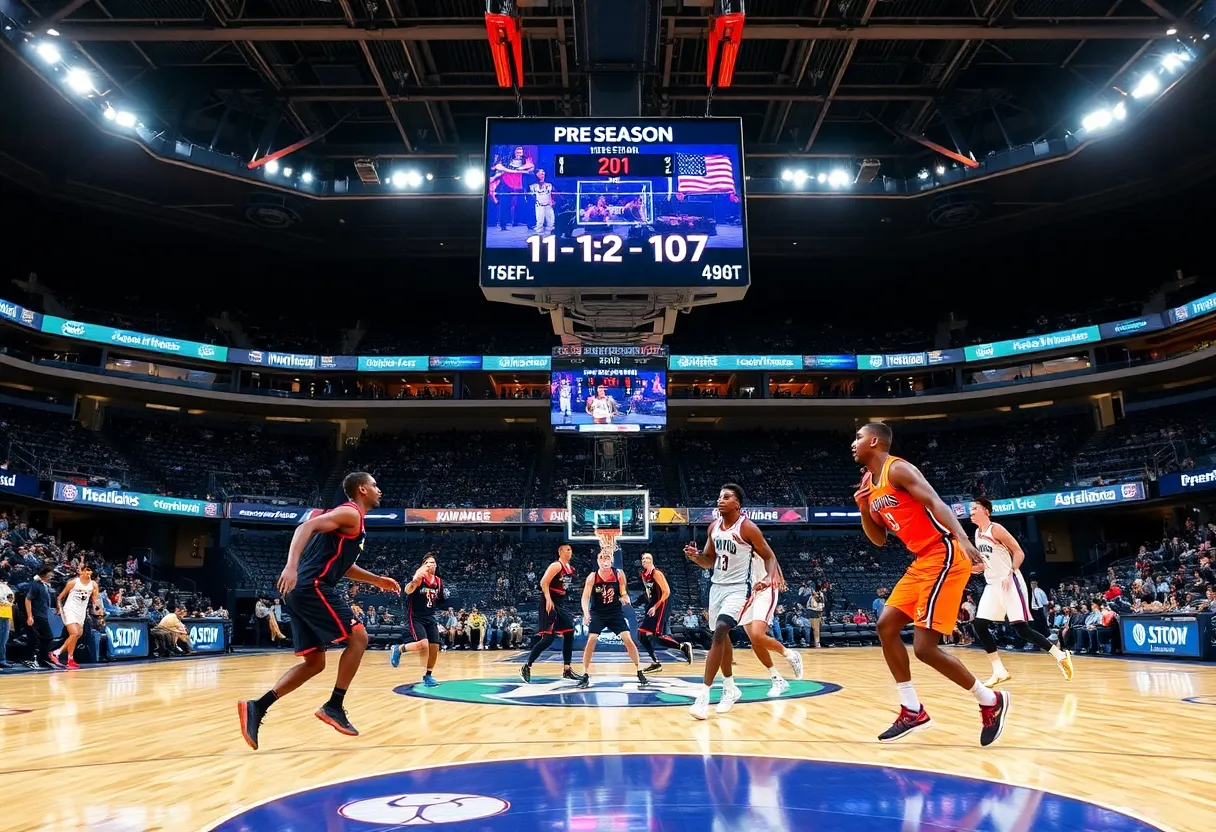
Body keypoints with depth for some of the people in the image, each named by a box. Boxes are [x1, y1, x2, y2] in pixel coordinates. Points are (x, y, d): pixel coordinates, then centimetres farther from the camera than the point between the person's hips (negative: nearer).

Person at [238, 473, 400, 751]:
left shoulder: (351, 519, 25)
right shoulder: (350, 513, -6)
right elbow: (306, 527, -21)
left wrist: (377, 580, 31)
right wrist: (292, 565, -34)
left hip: (303, 591, 10)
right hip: (314, 587, -10)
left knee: (314, 663, 11)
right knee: (358, 637, -4)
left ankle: (257, 707, 3)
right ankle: (334, 707, -2)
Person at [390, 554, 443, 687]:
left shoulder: (439, 582, 4)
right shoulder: (419, 577, -14)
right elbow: (408, 591, -36)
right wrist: (416, 578, -50)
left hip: (430, 618, 6)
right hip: (415, 617, -6)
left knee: (434, 648, 0)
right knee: (423, 644, -23)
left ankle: (428, 675, 18)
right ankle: (398, 649, 3)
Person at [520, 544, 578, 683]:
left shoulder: (571, 569, 13)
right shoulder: (556, 566, -14)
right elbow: (543, 582, -22)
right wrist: (548, 599, -31)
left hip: (561, 604, 9)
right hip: (550, 603, -9)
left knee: (569, 634, 7)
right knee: (548, 638, -13)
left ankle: (567, 670, 14)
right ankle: (526, 667, -3)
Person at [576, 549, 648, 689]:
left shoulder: (619, 574, -11)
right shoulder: (592, 577, -15)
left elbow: (623, 592, 2)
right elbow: (585, 597, -19)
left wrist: (625, 597, -22)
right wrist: (586, 613, -36)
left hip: (616, 612, 1)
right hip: (597, 613, -1)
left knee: (628, 639, -8)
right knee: (591, 640, -13)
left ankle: (640, 672, 5)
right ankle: (586, 675, 1)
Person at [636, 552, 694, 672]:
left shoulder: (656, 573, -15)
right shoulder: (643, 574, 10)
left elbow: (666, 592, -21)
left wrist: (655, 607, -25)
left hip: (660, 607, -9)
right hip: (651, 607, 9)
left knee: (657, 636, -18)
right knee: (641, 635, 5)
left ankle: (683, 646, -3)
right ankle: (655, 663, 12)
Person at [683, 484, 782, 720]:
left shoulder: (747, 528, -14)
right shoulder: (714, 527, 4)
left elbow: (769, 556, -7)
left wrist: (770, 576, -26)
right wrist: (695, 556, -8)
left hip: (737, 588, -7)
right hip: (717, 586, 8)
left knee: (719, 634, -20)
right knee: (722, 636, 16)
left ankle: (704, 695, -20)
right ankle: (730, 689, 33)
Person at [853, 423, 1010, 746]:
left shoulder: (897, 469, -11)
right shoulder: (869, 483, 16)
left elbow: (936, 503, -24)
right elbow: (879, 539, 20)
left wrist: (962, 538, -40)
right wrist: (864, 509, 4)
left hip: (944, 557, -10)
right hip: (921, 562, 10)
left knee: (924, 647, -11)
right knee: (886, 626, 8)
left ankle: (990, 701, 9)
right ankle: (912, 711, 15)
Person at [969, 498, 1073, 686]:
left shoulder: (996, 529, -12)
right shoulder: (977, 533, 12)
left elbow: (1019, 552, -13)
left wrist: (1009, 574, -23)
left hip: (1010, 582, -8)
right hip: (992, 585, 8)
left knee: (1021, 628, -11)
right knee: (979, 625, -3)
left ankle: (1060, 656, 7)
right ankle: (999, 671, 3)